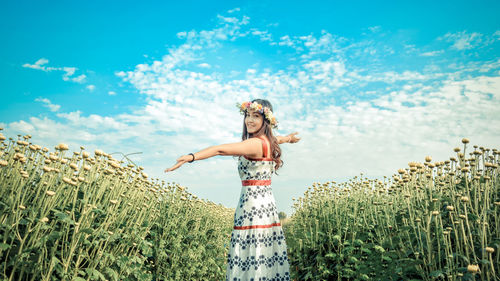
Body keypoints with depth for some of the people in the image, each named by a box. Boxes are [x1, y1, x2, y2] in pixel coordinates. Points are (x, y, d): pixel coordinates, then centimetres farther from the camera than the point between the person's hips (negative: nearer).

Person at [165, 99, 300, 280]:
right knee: (263, 257, 15)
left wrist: (191, 157, -35)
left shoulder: (256, 143, -16)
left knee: (252, 257, -3)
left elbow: (220, 150, -28)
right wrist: (287, 138, 59)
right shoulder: (268, 141, 12)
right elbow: (277, 139, 38)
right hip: (265, 203, 9)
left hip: (254, 204, -9)